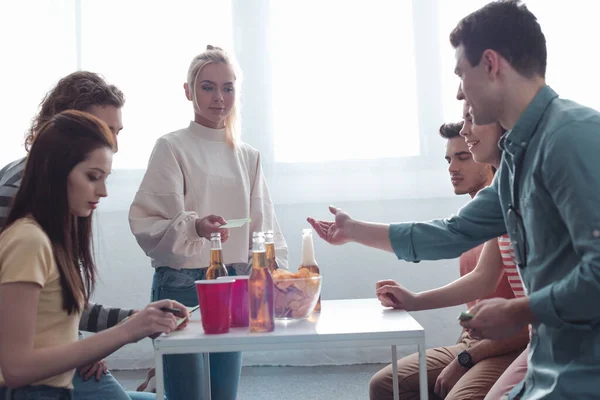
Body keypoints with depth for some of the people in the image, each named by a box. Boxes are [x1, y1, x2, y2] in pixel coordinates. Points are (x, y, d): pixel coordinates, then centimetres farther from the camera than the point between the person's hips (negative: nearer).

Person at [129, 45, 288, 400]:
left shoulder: (248, 157, 11)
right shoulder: (172, 148, -4)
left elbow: (263, 226, 9)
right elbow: (146, 224, -12)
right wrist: (194, 227, -30)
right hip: (182, 285, -4)